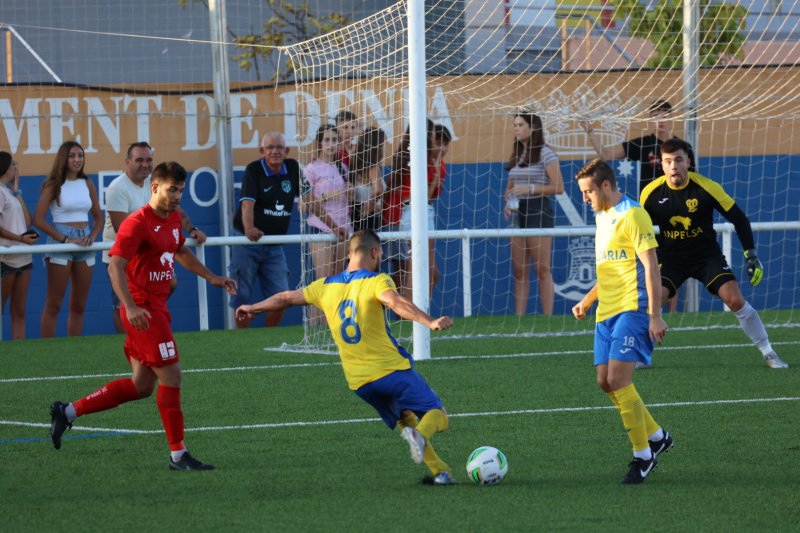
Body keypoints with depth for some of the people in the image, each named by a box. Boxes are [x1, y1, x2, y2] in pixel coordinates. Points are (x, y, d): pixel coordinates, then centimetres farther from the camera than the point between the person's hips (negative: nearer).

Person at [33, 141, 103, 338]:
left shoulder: (87, 184, 10)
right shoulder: (53, 185, -4)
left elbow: (98, 218, 16)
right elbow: (38, 219, -10)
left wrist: (92, 237, -4)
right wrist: (66, 239, -16)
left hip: (84, 244, 5)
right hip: (60, 242, -5)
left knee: (79, 305, 7)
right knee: (54, 304, -4)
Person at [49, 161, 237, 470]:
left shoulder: (173, 219, 12)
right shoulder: (137, 223, -16)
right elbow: (115, 266, -23)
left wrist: (211, 277, 28)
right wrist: (130, 307, -34)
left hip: (157, 309, 10)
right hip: (143, 311, -10)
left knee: (142, 385, 12)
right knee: (171, 377, -9)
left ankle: (67, 412, 21)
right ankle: (178, 455, -2)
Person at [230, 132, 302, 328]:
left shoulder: (293, 168, 5)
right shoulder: (254, 170, -10)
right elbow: (247, 202, -23)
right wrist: (249, 228, -42)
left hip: (274, 246, 4)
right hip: (247, 244, -4)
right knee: (243, 299, -1)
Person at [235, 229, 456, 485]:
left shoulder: (326, 286, 12)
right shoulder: (376, 281, -5)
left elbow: (287, 298, 25)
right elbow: (396, 303, -26)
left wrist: (254, 308, 41)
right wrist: (430, 322, -39)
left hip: (359, 382, 6)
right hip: (392, 368, -6)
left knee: (405, 419, 22)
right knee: (437, 414, -3)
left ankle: (439, 470, 6)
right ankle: (420, 435, -38)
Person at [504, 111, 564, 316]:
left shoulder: (545, 154, -5)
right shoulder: (517, 155, 16)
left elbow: (558, 187, -11)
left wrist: (529, 188, -17)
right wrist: (508, 200, 3)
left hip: (539, 211, -7)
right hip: (518, 213, 7)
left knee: (542, 269, -6)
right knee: (519, 270, 5)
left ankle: (547, 317, -4)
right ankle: (518, 317, 6)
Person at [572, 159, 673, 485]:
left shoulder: (632, 215, -11)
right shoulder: (602, 217, 17)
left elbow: (650, 267, -15)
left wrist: (655, 315, -19)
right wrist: (587, 301, 22)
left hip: (632, 309, -9)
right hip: (607, 311, 9)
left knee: (618, 379, -15)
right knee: (606, 382, 5)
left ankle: (643, 456, -5)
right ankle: (656, 437, 21)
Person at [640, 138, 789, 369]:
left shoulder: (706, 188, -17)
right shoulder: (651, 193, -12)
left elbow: (739, 218, -7)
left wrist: (751, 255, -9)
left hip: (707, 254, -1)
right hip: (671, 258, 1)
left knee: (735, 300, -14)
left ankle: (768, 354, 2)